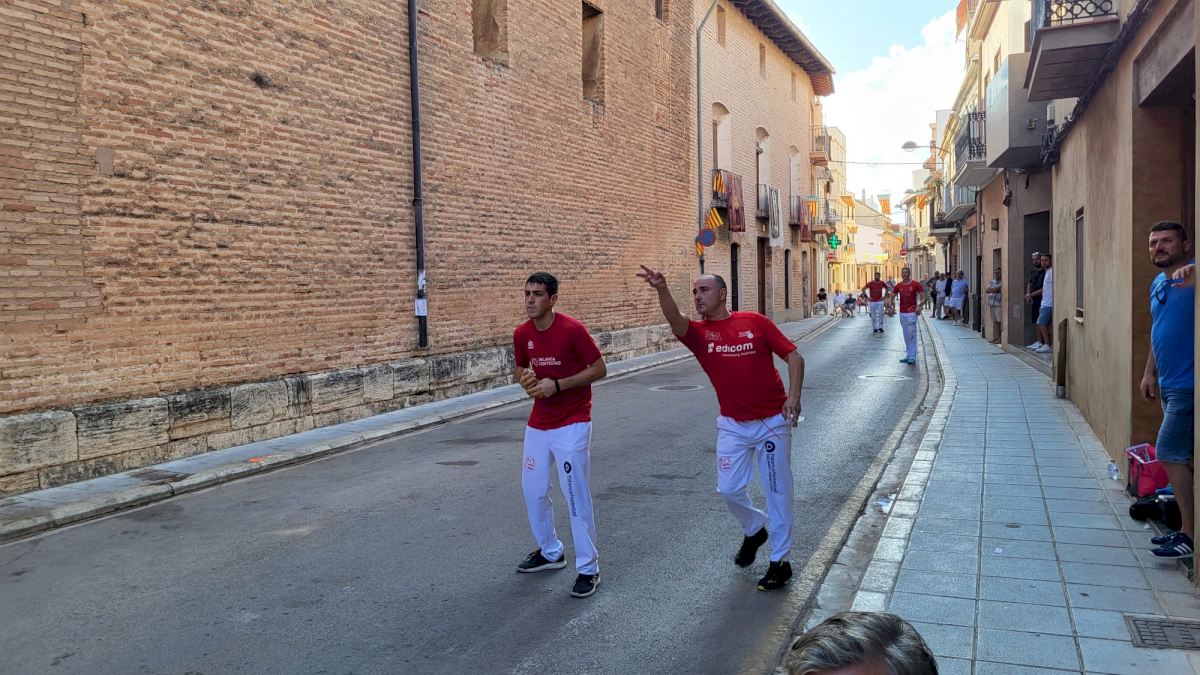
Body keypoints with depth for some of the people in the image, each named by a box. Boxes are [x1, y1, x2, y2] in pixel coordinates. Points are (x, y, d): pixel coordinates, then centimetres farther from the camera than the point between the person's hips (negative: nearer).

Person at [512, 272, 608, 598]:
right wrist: (525, 379, -7)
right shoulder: (521, 334, 1)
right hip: (538, 424, 6)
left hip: (571, 424, -6)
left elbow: (599, 369, -12)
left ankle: (588, 568, 7)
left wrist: (557, 384, -20)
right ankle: (550, 552, 34)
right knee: (533, 490, 13)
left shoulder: (572, 329, -16)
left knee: (576, 495, -5)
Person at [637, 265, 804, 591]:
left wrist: (793, 396, -20)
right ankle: (755, 530, 37)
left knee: (777, 491, 5)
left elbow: (793, 356, -5)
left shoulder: (755, 322, -6)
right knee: (729, 489, 5)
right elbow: (675, 320, -27)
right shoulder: (698, 332, -3)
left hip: (772, 422, -2)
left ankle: (781, 561, 20)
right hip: (733, 425, 3)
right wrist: (662, 290, -46)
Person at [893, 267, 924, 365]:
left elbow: (923, 297, -6)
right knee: (906, 335, 11)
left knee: (911, 335, -8)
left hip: (912, 313, -5)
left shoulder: (916, 284, -6)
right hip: (902, 313, 5)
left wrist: (919, 306, -23)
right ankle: (908, 355, 19)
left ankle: (912, 357, -6)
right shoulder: (898, 286, 7)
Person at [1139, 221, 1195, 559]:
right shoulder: (1157, 285, 13)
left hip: (1188, 383, -9)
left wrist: (1193, 270, -50)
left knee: (1171, 454, -9)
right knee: (1183, 458, 14)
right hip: (1169, 385, 9)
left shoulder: (1191, 277, -13)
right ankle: (1187, 528, 23)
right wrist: (1149, 372, 20)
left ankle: (1190, 535, 0)